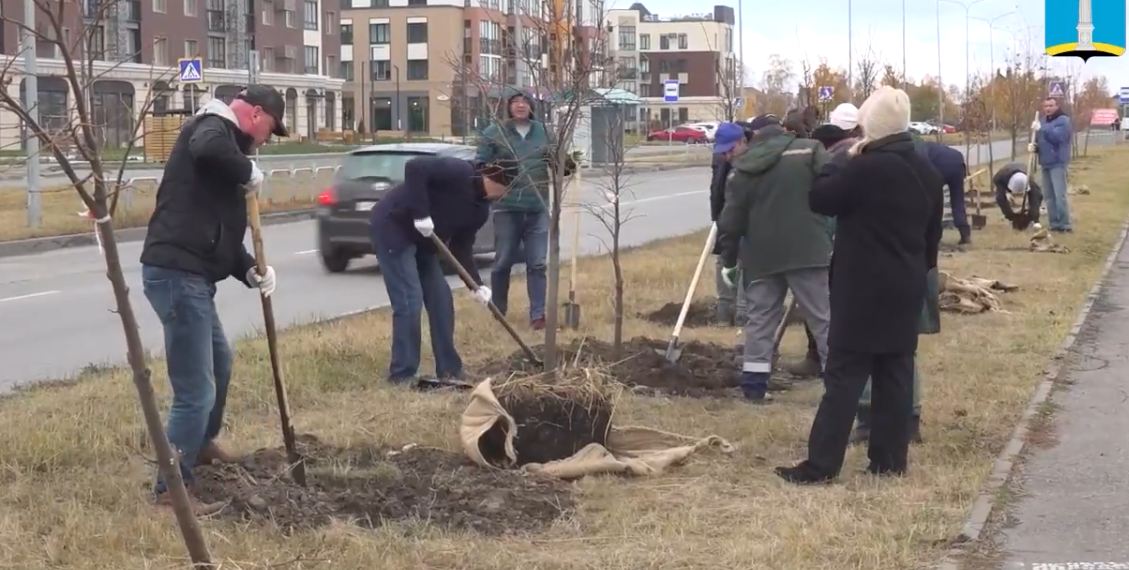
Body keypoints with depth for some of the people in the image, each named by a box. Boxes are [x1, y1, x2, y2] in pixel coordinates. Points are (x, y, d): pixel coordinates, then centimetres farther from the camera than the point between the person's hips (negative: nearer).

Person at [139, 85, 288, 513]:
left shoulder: (226, 141, 22)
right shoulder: (213, 127, -7)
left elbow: (222, 230, 22)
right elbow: (206, 150, -36)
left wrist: (250, 271, 7)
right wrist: (248, 171, -17)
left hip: (191, 276, 11)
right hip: (177, 274, -11)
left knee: (219, 361, 32)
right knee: (196, 390, -10)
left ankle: (202, 444, 52)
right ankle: (172, 490, -3)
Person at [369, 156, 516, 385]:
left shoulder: (480, 209, 5)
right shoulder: (460, 172, -21)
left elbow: (462, 247, 7)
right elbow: (415, 167, -31)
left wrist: (476, 284, -5)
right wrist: (420, 213, -32)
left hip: (422, 240, 9)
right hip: (392, 228, -9)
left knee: (441, 300, 7)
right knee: (409, 302, -13)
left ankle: (449, 370, 15)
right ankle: (402, 375, -5)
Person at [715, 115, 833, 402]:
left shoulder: (744, 169, 9)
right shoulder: (809, 150, 0)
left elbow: (731, 219, 9)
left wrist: (728, 260, 17)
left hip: (762, 255, 3)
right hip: (808, 250, -3)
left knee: (761, 317, 14)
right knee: (824, 317, 0)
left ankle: (754, 383, 13)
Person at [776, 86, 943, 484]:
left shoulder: (866, 169, -18)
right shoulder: (927, 173, 8)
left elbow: (819, 199, -9)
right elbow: (933, 235, 16)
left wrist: (846, 160, 0)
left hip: (864, 291, -7)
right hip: (906, 289, 7)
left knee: (844, 376, -5)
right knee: (895, 376, 10)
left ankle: (820, 465, -4)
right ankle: (890, 460, 14)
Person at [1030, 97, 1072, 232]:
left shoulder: (1063, 120, -8)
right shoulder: (1042, 120, 16)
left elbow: (1058, 136, -25)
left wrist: (1041, 129, -31)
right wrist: (1034, 146, -1)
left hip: (1057, 163, -8)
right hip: (1045, 162, 8)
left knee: (1060, 195, -12)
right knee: (1049, 196, 10)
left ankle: (1065, 224, -10)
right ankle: (1055, 223, 15)